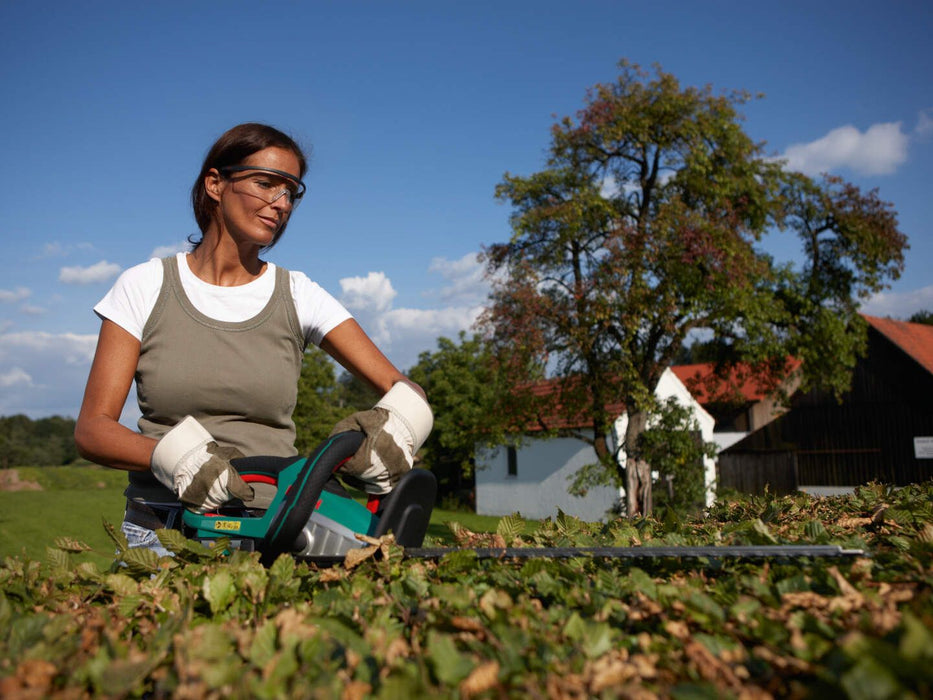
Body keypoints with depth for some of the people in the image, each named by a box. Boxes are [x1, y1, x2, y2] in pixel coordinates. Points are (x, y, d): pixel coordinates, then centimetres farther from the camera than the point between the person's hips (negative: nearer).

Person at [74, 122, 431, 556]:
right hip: (160, 535, 0)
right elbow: (91, 428, -1)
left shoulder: (298, 296, 5)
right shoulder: (145, 288, 4)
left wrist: (396, 428, -22)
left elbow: (405, 391, 2)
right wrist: (172, 455, -20)